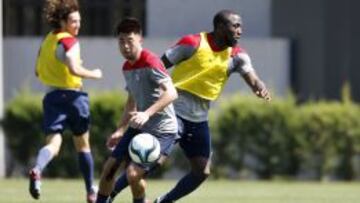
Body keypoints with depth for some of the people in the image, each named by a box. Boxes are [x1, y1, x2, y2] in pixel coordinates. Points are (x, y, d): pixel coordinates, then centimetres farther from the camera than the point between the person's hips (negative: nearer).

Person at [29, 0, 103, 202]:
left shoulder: (47, 40, 13)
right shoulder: (69, 41, -11)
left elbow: (38, 72, 21)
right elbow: (74, 69, -24)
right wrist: (94, 74, -10)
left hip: (51, 95, 5)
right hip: (73, 95, -5)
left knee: (53, 143, -8)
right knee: (83, 145, 13)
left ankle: (37, 170, -41)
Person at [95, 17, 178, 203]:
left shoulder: (151, 62, -19)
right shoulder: (127, 67, 9)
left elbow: (171, 93, -33)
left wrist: (147, 114, -44)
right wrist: (120, 130, 25)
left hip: (162, 131, -9)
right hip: (138, 127, 9)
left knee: (133, 174, -20)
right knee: (110, 167, 7)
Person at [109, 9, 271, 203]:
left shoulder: (236, 55, 3)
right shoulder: (193, 43, -12)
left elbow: (251, 77, -9)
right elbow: (160, 67, -7)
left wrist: (260, 87, -33)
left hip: (199, 120, 7)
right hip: (174, 112, -7)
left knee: (202, 171, 5)